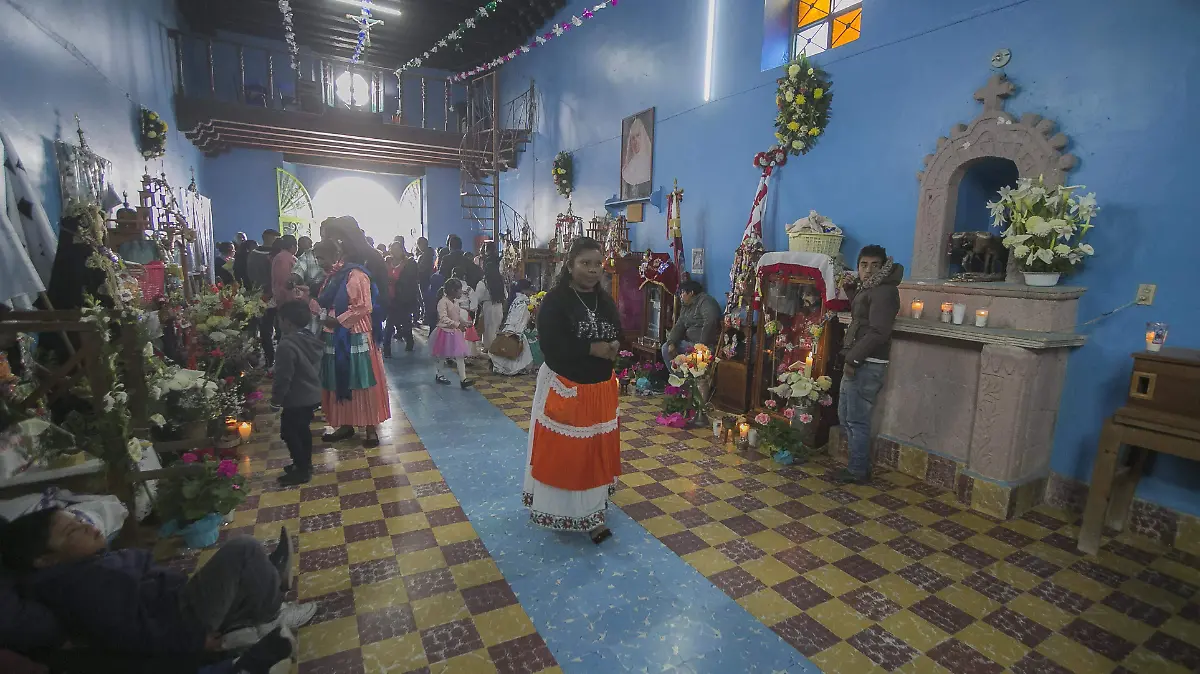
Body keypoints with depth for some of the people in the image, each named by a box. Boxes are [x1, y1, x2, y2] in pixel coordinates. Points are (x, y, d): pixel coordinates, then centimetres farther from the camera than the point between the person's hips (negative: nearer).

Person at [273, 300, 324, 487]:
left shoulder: (287, 345, -25)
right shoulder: (312, 339, 4)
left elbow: (284, 377, -21)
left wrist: (276, 397, -8)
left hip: (297, 399, -9)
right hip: (313, 395, 9)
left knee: (288, 432, 5)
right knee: (303, 430, 21)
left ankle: (301, 470, 11)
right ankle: (305, 464, 33)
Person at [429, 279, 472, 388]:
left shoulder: (456, 301, 6)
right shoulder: (443, 302, -19)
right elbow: (444, 319, -27)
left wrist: (465, 322, -1)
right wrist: (458, 324, -30)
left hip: (456, 332, 7)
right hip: (445, 332, -7)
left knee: (460, 355, -1)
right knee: (439, 355, 12)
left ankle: (463, 379, -3)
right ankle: (438, 375, 32)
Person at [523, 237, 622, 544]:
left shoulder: (606, 300, 5)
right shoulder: (555, 301, -15)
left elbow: (618, 336, 12)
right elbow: (551, 345, -23)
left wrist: (613, 348, -12)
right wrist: (592, 349, -22)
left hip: (601, 388, 6)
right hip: (564, 388, -6)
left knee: (595, 450, 15)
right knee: (562, 452, 6)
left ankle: (590, 513, 31)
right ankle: (562, 511, 24)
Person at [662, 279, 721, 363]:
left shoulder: (705, 301, -13)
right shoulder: (685, 307, 17)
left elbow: (710, 323, -27)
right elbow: (679, 326, 10)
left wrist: (702, 345, -28)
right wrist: (672, 343, -7)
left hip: (707, 344, -9)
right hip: (690, 342, 9)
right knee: (666, 347, 3)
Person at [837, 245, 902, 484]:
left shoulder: (884, 292, -13)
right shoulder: (868, 289, 16)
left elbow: (877, 332, -22)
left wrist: (852, 359, -21)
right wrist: (852, 289, 18)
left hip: (867, 365, -10)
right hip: (857, 363, 10)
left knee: (857, 420, -3)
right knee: (845, 416, 15)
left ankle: (858, 471, 9)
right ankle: (859, 464, 26)